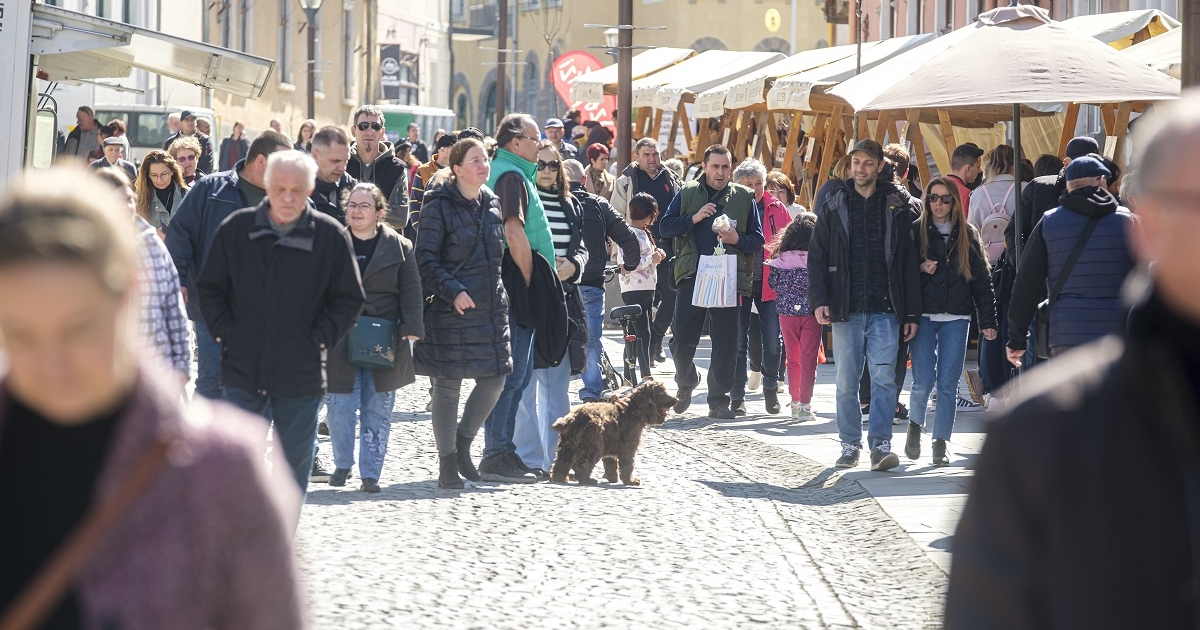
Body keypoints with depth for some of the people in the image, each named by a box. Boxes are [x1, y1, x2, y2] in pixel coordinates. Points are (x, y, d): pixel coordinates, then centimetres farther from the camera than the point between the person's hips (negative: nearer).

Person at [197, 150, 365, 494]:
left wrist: (319, 340, -6)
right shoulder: (236, 229, 0)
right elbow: (209, 288, 9)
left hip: (302, 378, -1)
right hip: (243, 371, 1)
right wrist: (225, 333, -2)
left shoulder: (331, 236, -3)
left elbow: (349, 299, 3)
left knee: (294, 464, 8)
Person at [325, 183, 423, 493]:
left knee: (377, 411, 2)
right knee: (339, 408, -1)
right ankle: (342, 465, 18)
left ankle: (370, 473, 9)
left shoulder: (399, 247, 3)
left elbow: (411, 291, 2)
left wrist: (412, 327, -10)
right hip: (339, 341, 0)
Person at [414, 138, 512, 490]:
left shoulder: (492, 204, 12)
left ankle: (462, 444, 22)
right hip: (450, 309, -6)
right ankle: (447, 464, 8)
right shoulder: (439, 206, -7)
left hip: (490, 308, 6)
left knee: (494, 379, 2)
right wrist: (453, 291, -18)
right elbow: (426, 259, -10)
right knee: (448, 384, -1)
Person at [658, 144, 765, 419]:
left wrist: (737, 239, -12)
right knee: (682, 340, 1)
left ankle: (719, 401, 6)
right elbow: (665, 227, 3)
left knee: (725, 344, -1)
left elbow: (757, 240, 8)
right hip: (692, 277, 0)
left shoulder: (744, 197, 8)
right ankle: (686, 383, 26)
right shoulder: (687, 193, 9)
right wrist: (693, 218, -10)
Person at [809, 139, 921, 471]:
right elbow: (817, 256, 7)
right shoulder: (834, 206, 9)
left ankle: (881, 444, -11)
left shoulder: (896, 206, 6)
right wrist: (819, 300, -7)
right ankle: (850, 444, 13)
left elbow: (909, 262, 6)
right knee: (846, 380, 4)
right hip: (846, 308, 1)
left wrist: (911, 312, 1)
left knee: (884, 376, -10)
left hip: (885, 309, -1)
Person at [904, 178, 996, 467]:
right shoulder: (916, 231, 4)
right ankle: (915, 425, 22)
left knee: (948, 383, -1)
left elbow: (982, 279, 6)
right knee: (923, 381, -7)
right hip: (924, 316, -1)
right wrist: (919, 269, -14)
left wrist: (987, 321, 0)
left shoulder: (968, 235, 7)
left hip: (956, 319, 1)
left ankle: (940, 443, 6)